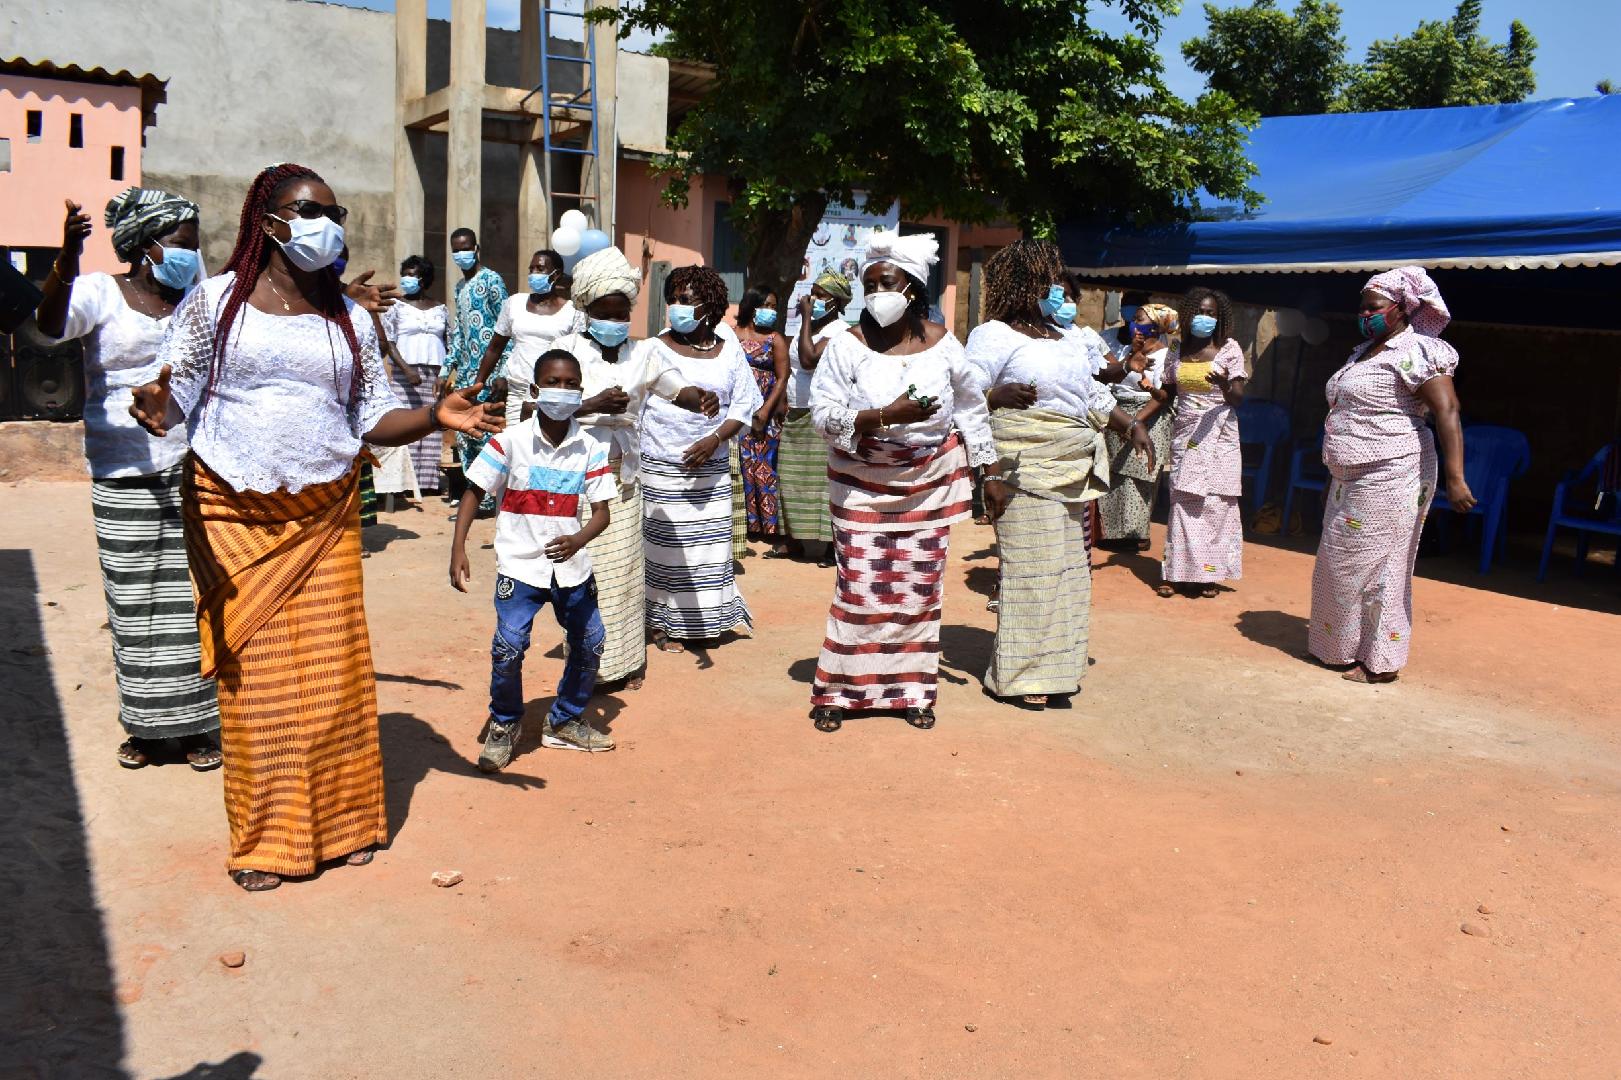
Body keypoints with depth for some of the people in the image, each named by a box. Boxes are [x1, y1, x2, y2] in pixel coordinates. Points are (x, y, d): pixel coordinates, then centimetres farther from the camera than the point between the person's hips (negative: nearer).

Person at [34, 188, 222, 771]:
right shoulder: (100, 292, -2)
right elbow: (50, 324, -19)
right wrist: (66, 263, -38)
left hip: (193, 471, 2)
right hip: (122, 477, -2)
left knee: (192, 597, 2)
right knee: (134, 602, 6)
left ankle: (197, 723, 11)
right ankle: (146, 725, 18)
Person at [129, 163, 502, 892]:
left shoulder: (348, 317, 9)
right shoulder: (216, 300, 0)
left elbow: (373, 418, 7)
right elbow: (173, 394, -2)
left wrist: (436, 417, -11)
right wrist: (155, 409, -25)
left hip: (325, 517, 3)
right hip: (235, 519, -2)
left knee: (335, 669, 3)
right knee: (255, 679, 2)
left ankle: (343, 820, 20)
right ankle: (264, 839, 18)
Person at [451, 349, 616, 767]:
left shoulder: (590, 447, -3)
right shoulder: (511, 440, -8)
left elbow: (602, 511, -6)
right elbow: (474, 492, -3)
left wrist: (578, 540, -27)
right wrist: (458, 549, -13)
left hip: (571, 564, 3)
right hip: (520, 564, -3)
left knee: (590, 643, 9)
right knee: (509, 645, -14)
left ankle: (566, 721, 31)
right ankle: (504, 725, 13)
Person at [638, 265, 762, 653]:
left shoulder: (729, 353, 5)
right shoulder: (653, 349, -1)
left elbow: (744, 406, 4)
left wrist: (716, 438, -12)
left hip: (711, 468, 2)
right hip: (661, 467, -2)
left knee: (711, 541, 9)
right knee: (663, 544, 1)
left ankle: (716, 613, 24)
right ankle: (662, 623, 12)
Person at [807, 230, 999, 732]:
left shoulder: (941, 342, -2)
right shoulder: (847, 346, -9)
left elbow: (971, 409, 8)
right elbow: (823, 413, -14)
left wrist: (991, 475, 8)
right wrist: (887, 416, -26)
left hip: (928, 484, 3)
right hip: (864, 487, -2)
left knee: (920, 587, 8)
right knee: (861, 588, -3)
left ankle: (912, 689, 22)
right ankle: (835, 690, 13)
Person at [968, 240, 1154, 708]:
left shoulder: (1066, 337, 19)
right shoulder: (993, 335, -5)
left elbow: (1094, 395, 24)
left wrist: (1132, 425, 12)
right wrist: (997, 397, -32)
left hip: (1072, 469, 8)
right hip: (1025, 468, -8)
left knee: (1068, 565, 10)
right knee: (1030, 565, -8)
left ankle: (1052, 662, 21)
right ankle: (1017, 674, 2)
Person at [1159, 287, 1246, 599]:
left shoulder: (1229, 349, 0)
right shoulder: (1176, 352, 10)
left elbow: (1238, 398, -5)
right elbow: (1166, 394, 15)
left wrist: (1225, 386, -26)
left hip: (1217, 435, -3)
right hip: (1184, 434, 3)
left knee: (1214, 502, -4)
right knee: (1183, 501, 0)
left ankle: (1208, 574, 2)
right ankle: (1179, 572, 3)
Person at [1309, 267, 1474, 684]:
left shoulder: (1416, 352, -13)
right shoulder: (1363, 352, 16)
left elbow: (1447, 413, -22)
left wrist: (1455, 478, -30)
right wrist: (1337, 473, 27)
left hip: (1389, 479, -10)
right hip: (1352, 479, 10)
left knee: (1376, 568, -5)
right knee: (1340, 564, 14)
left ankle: (1381, 662, 4)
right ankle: (1344, 645, 26)